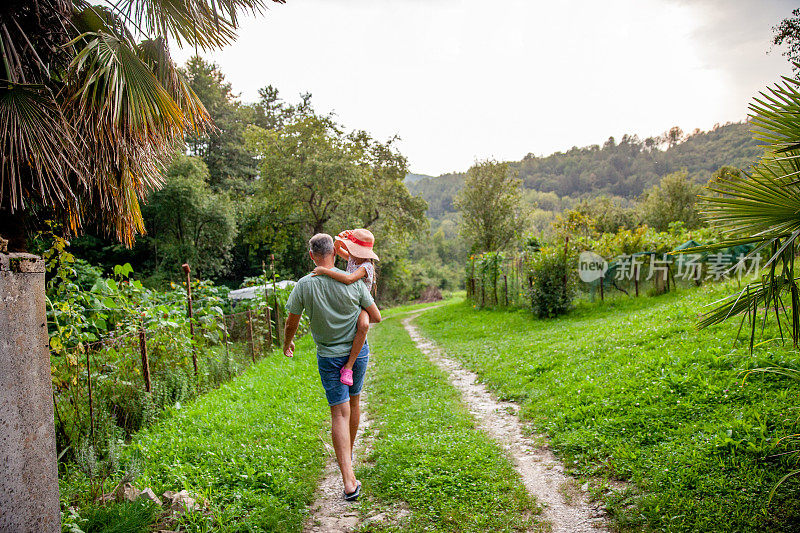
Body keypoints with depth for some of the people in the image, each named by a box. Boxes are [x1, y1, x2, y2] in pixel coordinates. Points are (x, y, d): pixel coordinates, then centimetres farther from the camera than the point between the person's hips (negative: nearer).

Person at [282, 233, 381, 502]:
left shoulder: (304, 285, -13)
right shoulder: (353, 282, -11)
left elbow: (291, 323, -2)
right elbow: (376, 317, -4)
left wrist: (286, 345, 19)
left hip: (329, 356, -2)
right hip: (358, 351, 2)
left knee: (340, 412, -2)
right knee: (353, 402, 21)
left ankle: (349, 480, -10)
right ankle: (348, 453, 42)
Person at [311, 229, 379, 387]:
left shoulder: (366, 266, -22)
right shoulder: (352, 258, 5)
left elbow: (348, 279, -40)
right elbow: (336, 249, 21)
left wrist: (324, 271, -35)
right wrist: (339, 239, -2)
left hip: (360, 306, -9)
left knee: (363, 325, -39)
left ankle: (348, 366, -34)